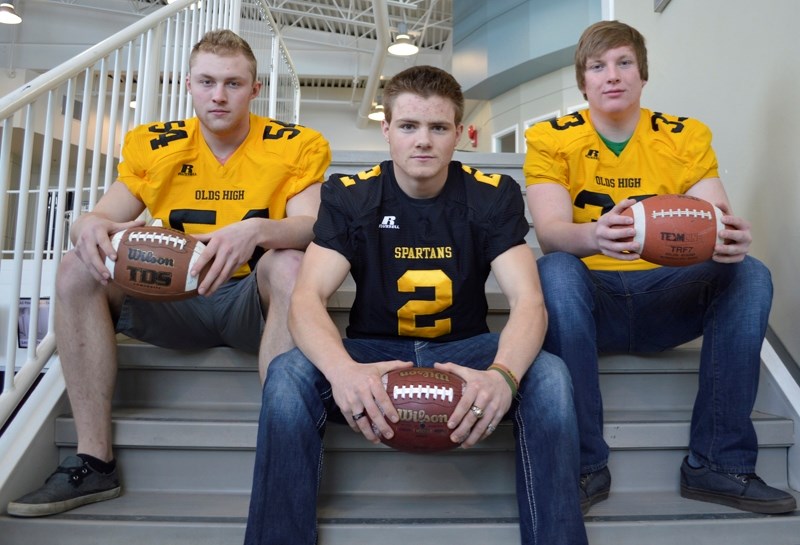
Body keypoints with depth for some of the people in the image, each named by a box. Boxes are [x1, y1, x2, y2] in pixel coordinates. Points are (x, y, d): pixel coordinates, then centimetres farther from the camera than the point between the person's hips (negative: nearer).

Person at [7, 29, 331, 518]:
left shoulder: (297, 146, -4)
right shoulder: (152, 145, 6)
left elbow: (312, 227, -18)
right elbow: (106, 215, 0)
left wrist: (259, 229, -40)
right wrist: (91, 226, -26)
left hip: (253, 301, -3)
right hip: (172, 301, 4)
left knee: (290, 264, -34)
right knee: (78, 270, -16)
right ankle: (94, 462, -12)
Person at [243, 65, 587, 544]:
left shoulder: (494, 195, -6)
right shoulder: (349, 196, -6)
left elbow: (528, 300, -17)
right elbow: (307, 298, -17)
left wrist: (504, 373, -40)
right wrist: (343, 370, -41)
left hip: (463, 351, 1)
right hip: (375, 352, 0)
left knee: (547, 374, -29)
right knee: (290, 373, -28)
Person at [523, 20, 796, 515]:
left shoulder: (688, 136, 4)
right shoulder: (551, 139, -3)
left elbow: (717, 217, -8)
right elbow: (549, 231, -18)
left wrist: (732, 238, -34)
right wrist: (594, 238, -42)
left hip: (668, 299, 3)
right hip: (591, 298, -2)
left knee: (749, 274, -20)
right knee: (554, 270, -32)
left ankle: (719, 464, -15)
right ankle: (584, 465, -24)